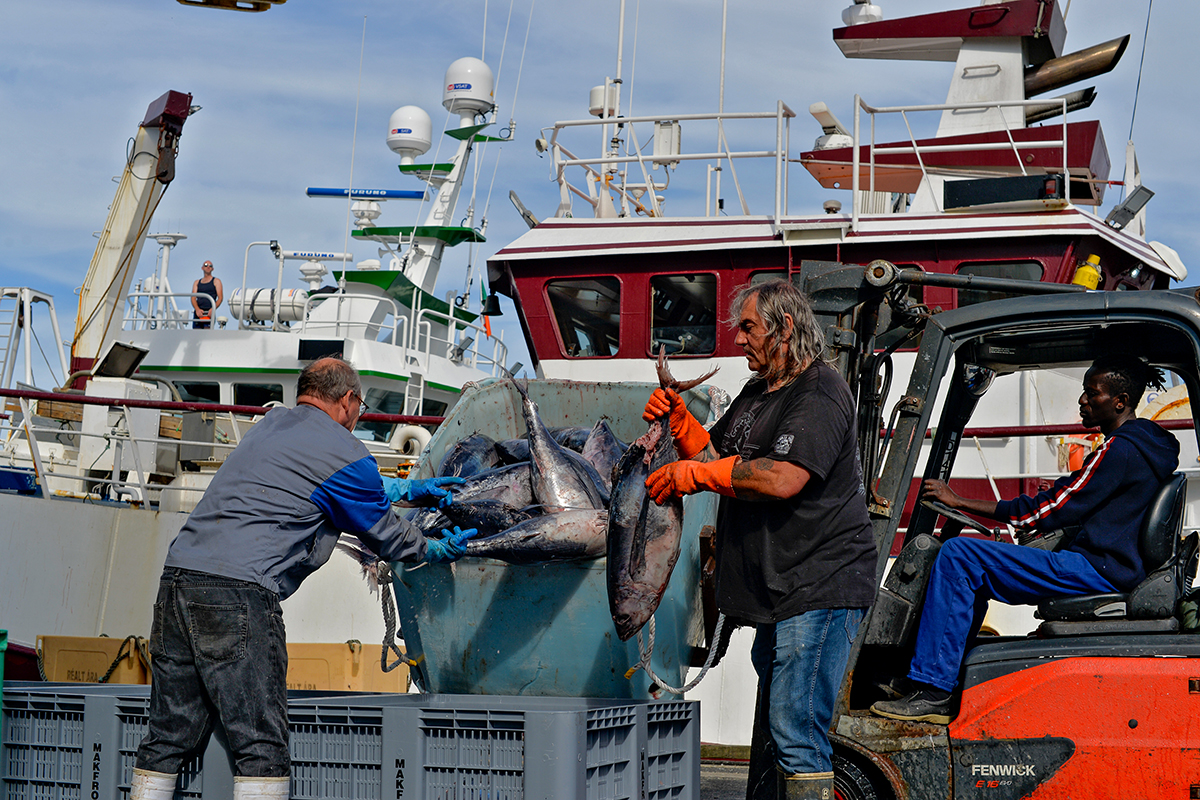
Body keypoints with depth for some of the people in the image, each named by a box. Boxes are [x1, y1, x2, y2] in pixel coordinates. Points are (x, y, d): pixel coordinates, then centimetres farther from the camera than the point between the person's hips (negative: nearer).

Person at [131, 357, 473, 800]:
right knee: (262, 745, -6)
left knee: (168, 737, 12)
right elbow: (386, 536, 14)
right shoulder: (345, 454, 0)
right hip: (238, 590, -8)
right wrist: (437, 550, 32)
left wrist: (406, 489, 47)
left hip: (177, 575, 8)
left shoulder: (271, 423, 23)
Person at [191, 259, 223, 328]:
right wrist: (197, 309, -12)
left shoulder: (216, 281, 12)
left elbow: (220, 298, 2)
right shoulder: (197, 282, 22)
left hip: (209, 313, -4)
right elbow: (193, 298, 9)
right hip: (198, 312, 4)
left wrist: (213, 309, -17)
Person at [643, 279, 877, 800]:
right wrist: (678, 419, 7)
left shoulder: (820, 392, -12)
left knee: (797, 737, -13)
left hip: (818, 590, -10)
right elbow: (715, 453, 25)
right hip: (776, 592, 10)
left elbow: (782, 479, -24)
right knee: (778, 729, 15)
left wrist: (694, 475, -16)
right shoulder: (757, 393, 19)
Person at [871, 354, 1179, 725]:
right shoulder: (1150, 445, 17)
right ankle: (950, 680, 14)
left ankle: (932, 691, -18)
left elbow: (1048, 512, -15)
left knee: (959, 555, -17)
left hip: (1095, 570, -11)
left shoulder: (1121, 449, -14)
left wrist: (960, 502, -12)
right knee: (975, 565, 20)